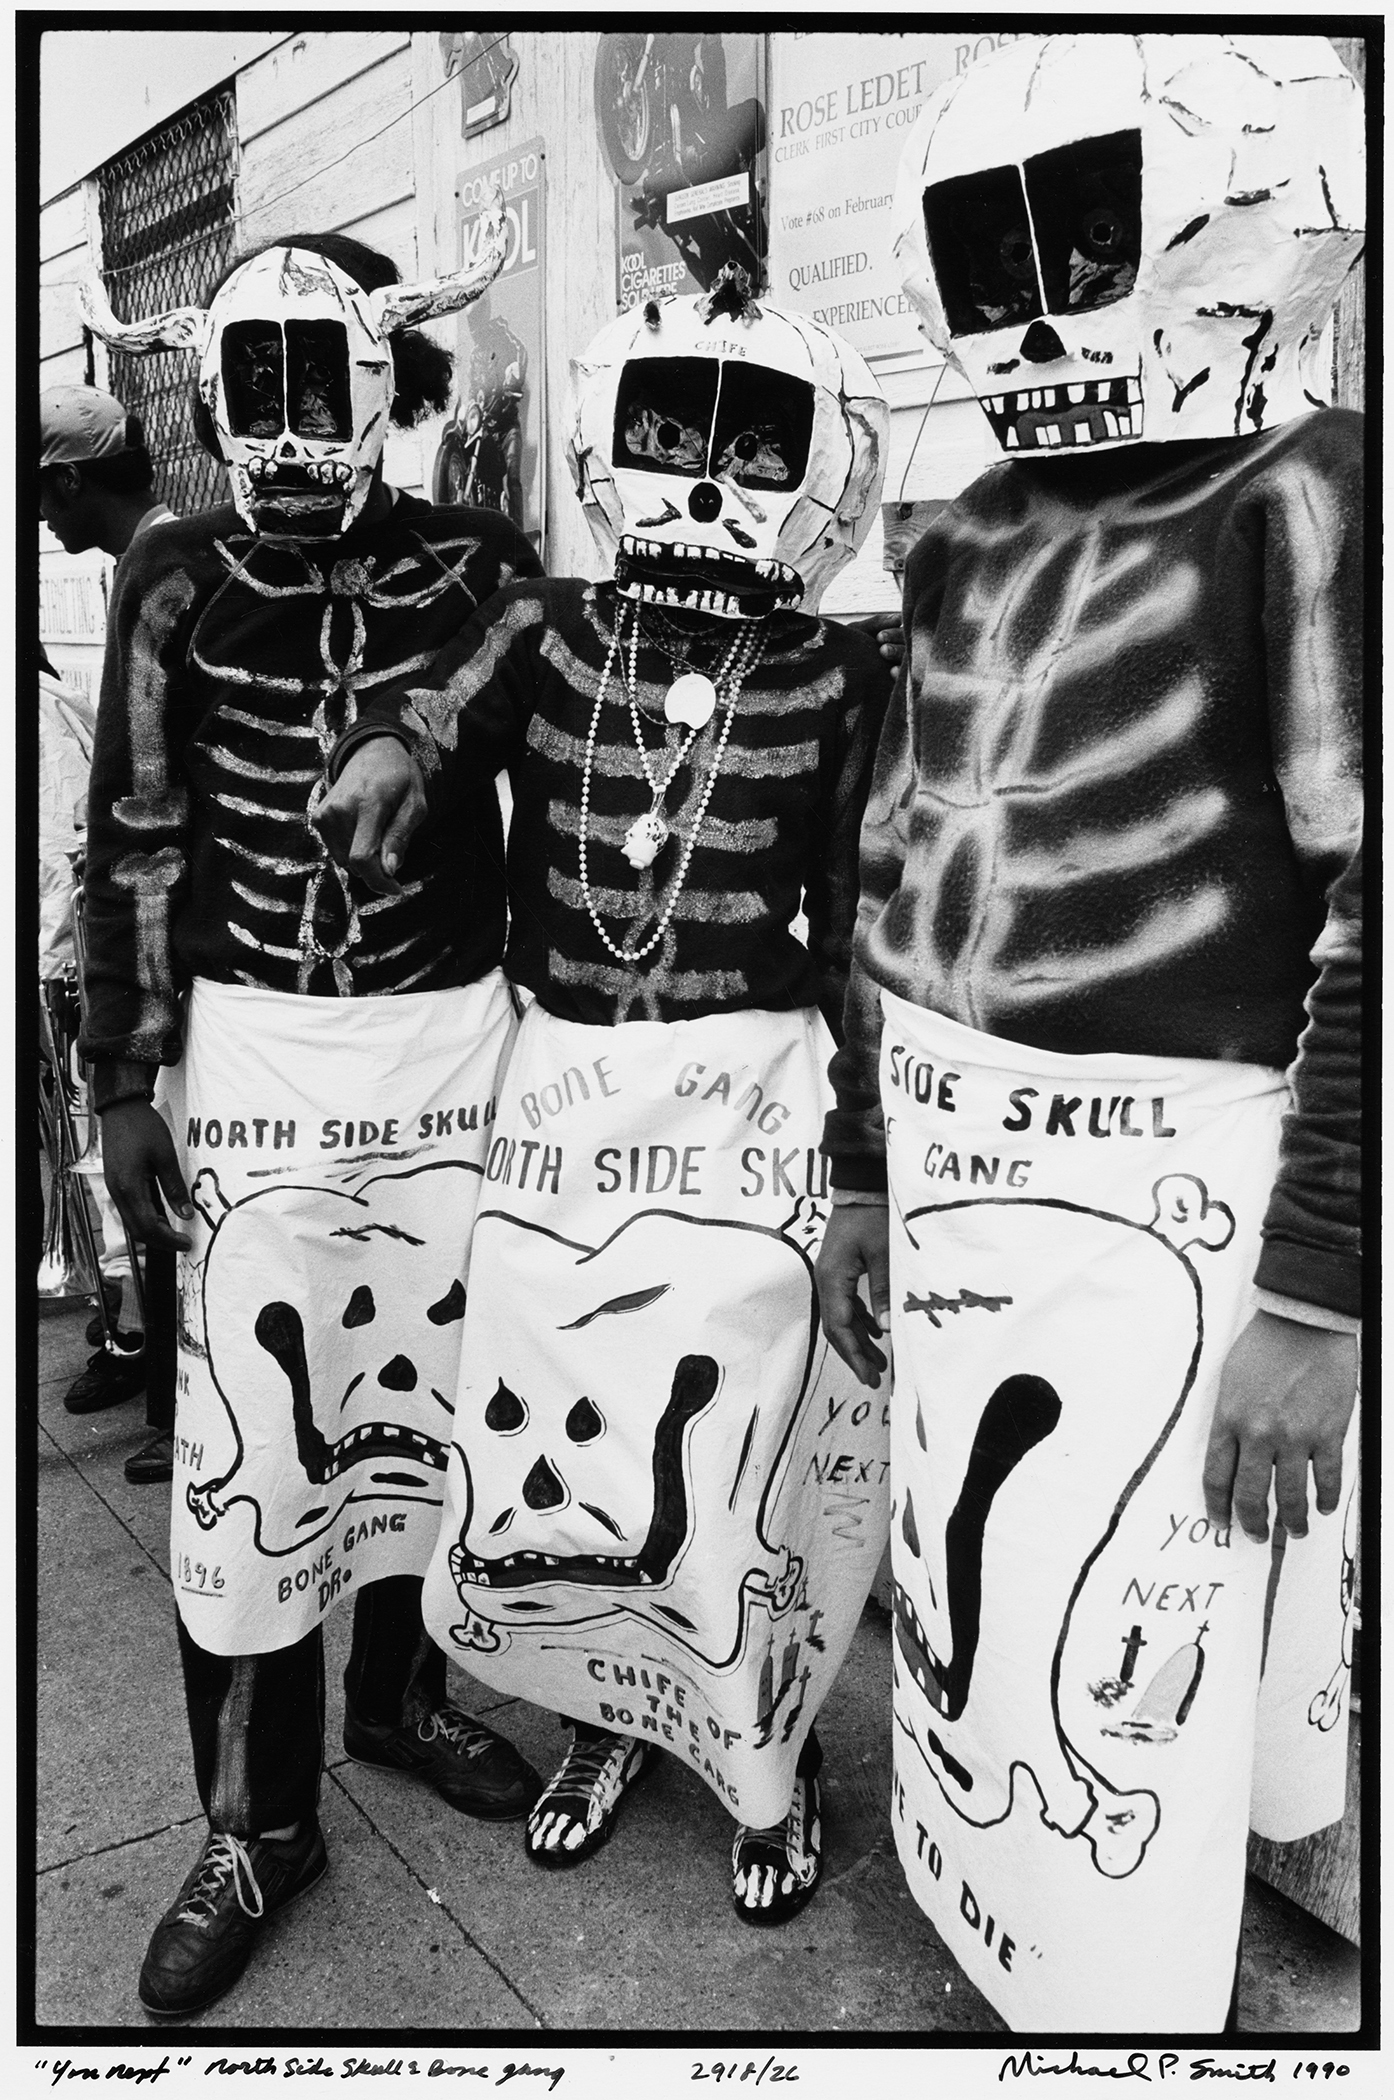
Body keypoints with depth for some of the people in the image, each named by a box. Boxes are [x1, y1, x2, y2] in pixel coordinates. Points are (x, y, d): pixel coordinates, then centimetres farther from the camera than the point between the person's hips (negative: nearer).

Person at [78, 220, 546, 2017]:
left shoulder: (478, 572, -1)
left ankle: (397, 1694, 36)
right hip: (253, 1053, -1)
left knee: (420, 1394, 12)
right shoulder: (179, 582, -2)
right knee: (244, 1441, 0)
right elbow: (138, 845, 0)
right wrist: (125, 1082, -3)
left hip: (455, 1040, 1)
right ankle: (255, 1821, 18)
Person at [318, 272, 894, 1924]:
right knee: (534, 1435, 10)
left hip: (747, 1100, -2)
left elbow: (857, 931, 3)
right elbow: (436, 709, -10)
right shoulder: (546, 634, 6)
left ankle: (768, 1765, 30)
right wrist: (391, 741, -33)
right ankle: (610, 1715, 39)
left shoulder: (832, 680, 1)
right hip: (559, 1088, 3)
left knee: (730, 1449, 0)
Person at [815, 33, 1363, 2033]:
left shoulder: (1313, 503, -11)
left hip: (1172, 1191, -7)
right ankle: (997, 1929, 47)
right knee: (965, 1598, 22)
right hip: (961, 1167, 7)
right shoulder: (971, 541, 9)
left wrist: (1315, 1296, -19)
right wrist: (867, 1176, 15)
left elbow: (1373, 919, -17)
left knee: (1117, 1672, 2)